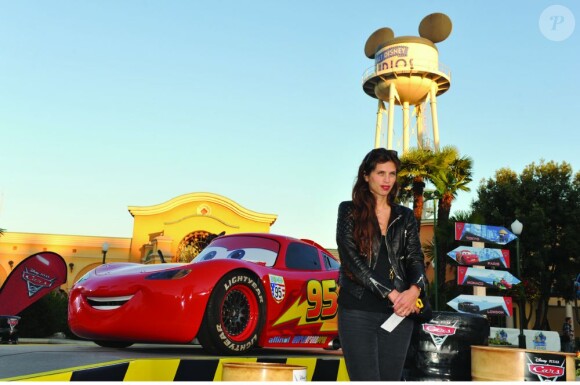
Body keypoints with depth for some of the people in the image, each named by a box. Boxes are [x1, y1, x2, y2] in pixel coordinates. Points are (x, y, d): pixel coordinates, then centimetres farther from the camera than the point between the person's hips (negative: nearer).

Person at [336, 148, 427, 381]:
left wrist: (414, 289, -17)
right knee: (365, 379, -6)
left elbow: (415, 259, 6)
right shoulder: (349, 211, 3)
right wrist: (391, 294, -13)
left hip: (398, 311, 3)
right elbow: (351, 259, -7)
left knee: (391, 378, 7)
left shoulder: (405, 216, 13)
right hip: (358, 311, -3)